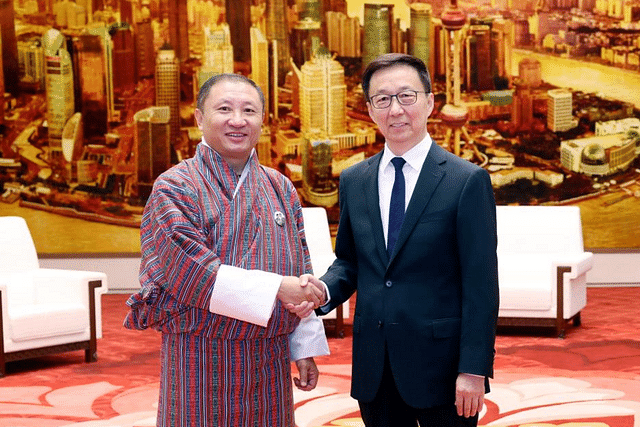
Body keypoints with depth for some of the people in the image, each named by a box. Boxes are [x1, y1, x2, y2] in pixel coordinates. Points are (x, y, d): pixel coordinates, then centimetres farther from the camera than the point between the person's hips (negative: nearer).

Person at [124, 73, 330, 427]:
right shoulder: (174, 188, -6)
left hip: (271, 362, 5)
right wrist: (276, 288, -19)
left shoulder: (281, 189, 10)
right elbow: (189, 272, -17)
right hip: (201, 364, -4)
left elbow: (300, 276, 11)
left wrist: (305, 348, 8)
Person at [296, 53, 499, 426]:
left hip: (440, 366, -4)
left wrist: (474, 369, -14)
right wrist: (323, 290, -7)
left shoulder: (468, 180, -7)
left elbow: (481, 283, -10)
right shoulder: (354, 181, 7)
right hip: (374, 370, 4)